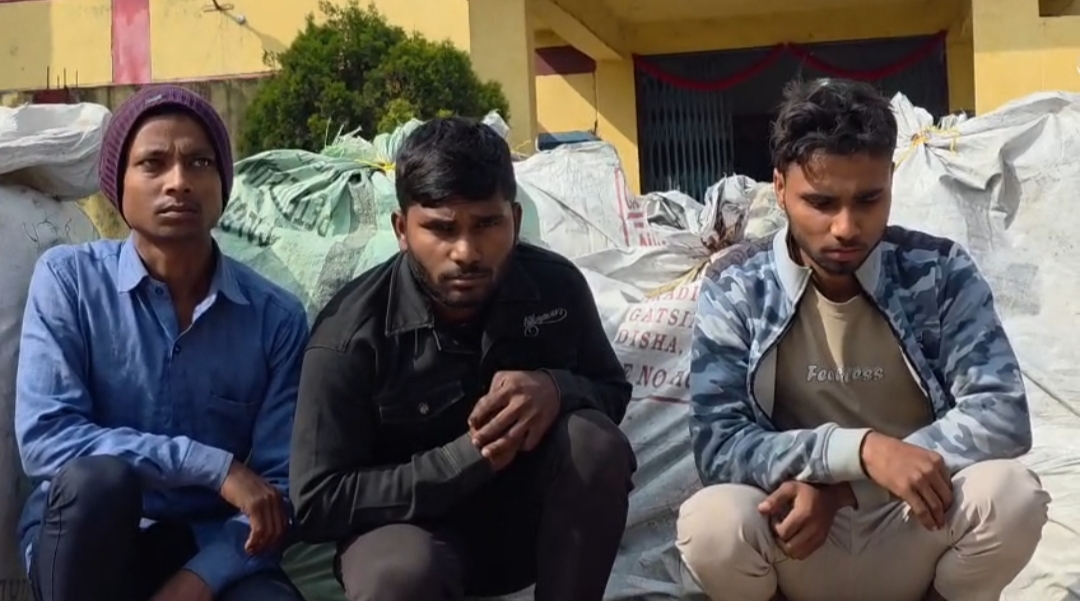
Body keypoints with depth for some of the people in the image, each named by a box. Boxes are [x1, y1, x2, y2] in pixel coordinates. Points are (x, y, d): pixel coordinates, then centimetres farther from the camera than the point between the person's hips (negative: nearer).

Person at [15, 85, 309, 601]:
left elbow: (280, 490, -5)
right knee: (96, 478, -34)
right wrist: (213, 466, -21)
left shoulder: (277, 317, -2)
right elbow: (43, 439, -17)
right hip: (82, 543, 0)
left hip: (208, 549, 0)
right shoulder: (68, 278, -5)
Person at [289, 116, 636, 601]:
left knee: (595, 440, -26)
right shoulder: (352, 334, -22)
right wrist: (468, 457, -31)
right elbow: (316, 504, -21)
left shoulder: (556, 285, -12)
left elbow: (614, 393, 3)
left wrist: (558, 389, -23)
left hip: (533, 518, 4)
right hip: (414, 525, -3)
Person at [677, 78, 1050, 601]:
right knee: (710, 523, -32)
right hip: (797, 546, -1)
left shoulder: (940, 272, -6)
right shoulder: (734, 288, -8)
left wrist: (836, 489, -22)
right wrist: (860, 450, -31)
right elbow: (716, 446, -15)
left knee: (1011, 494, -29)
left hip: (911, 533, 1)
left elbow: (1003, 416, -14)